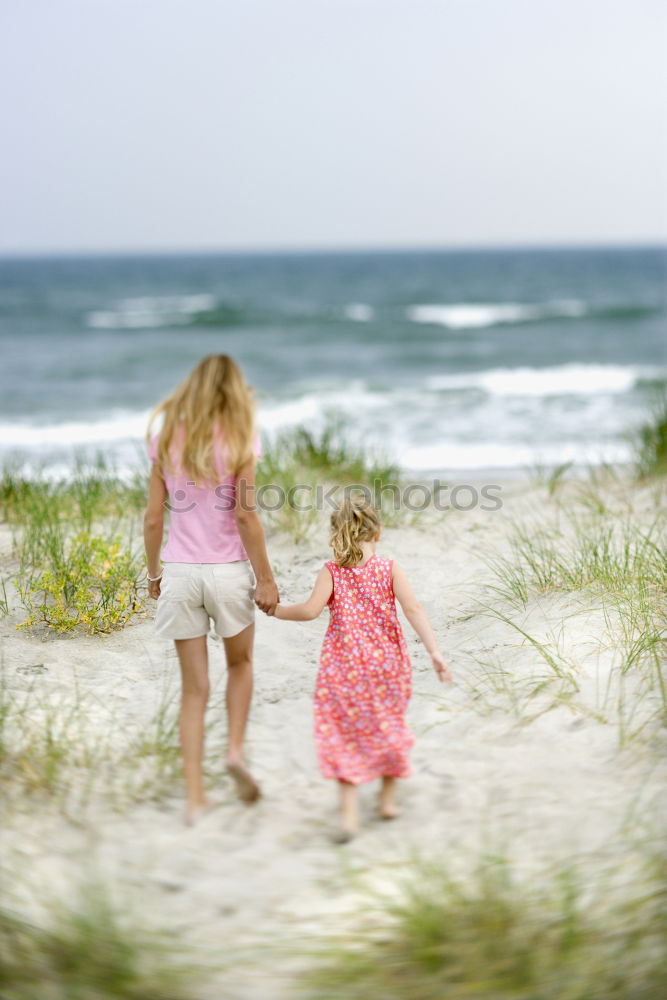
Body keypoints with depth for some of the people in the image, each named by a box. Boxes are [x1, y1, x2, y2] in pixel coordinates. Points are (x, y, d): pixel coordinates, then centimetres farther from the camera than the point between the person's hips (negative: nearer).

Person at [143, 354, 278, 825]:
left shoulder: (167, 439, 4)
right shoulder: (238, 438, -6)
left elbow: (153, 516, 4)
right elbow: (245, 515, -11)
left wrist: (154, 572, 17)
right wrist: (266, 579, -6)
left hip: (179, 572, 2)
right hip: (227, 570, -2)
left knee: (194, 687, 9)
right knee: (240, 663, 24)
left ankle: (195, 796, 9)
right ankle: (236, 749, 6)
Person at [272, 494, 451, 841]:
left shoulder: (331, 571, -4)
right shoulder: (390, 569, -2)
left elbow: (310, 610, -14)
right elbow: (413, 610, -11)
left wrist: (275, 610, 2)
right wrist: (434, 652, -14)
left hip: (344, 665, -1)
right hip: (386, 661, 1)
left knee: (344, 734, 5)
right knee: (388, 726, 20)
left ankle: (349, 813, -5)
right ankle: (388, 799, 31)